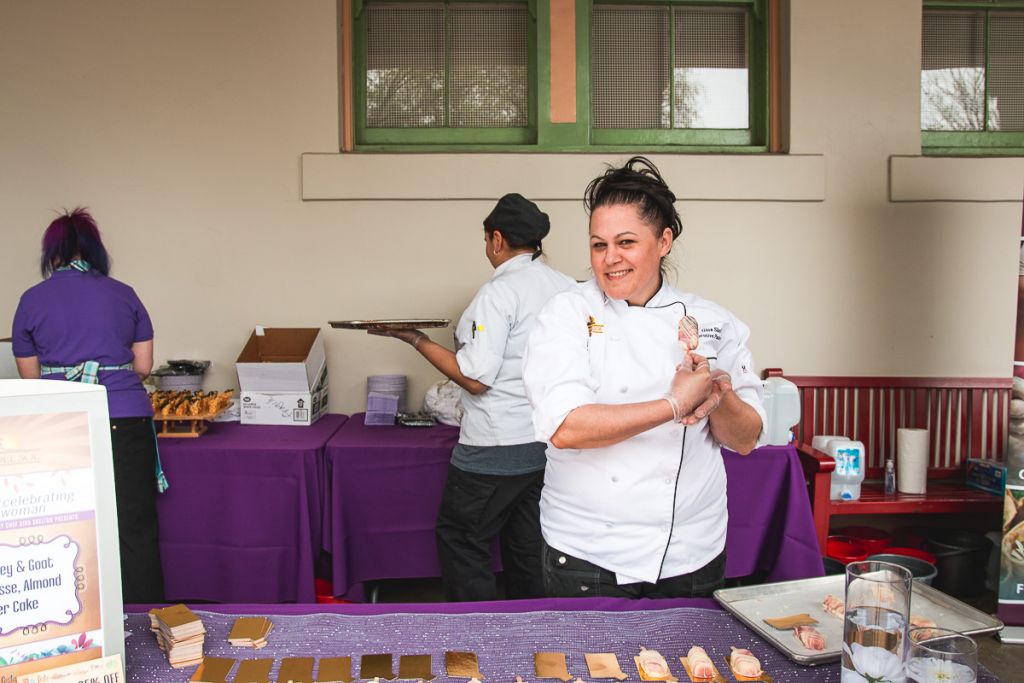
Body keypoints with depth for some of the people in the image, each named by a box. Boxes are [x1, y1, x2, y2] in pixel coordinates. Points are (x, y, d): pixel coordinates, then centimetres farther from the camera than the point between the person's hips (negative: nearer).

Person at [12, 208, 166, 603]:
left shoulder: (32, 301, 4)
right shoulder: (124, 295, 6)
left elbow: (30, 375, 9)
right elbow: (143, 366, 7)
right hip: (126, 420, 0)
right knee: (135, 531, 5)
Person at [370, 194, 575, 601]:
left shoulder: (499, 292, -17)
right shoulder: (568, 288, 3)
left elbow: (475, 379, -20)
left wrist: (415, 339, -11)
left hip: (497, 449, -8)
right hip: (550, 442, 8)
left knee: (461, 542, 8)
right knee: (528, 549, 18)